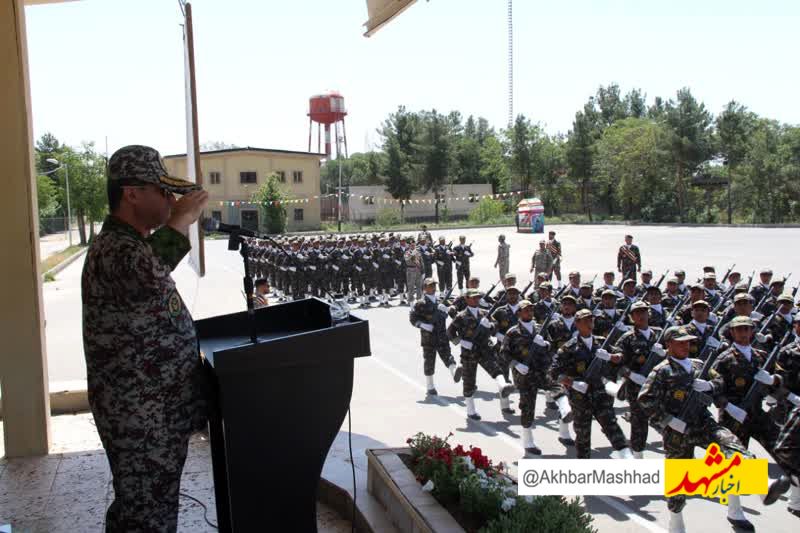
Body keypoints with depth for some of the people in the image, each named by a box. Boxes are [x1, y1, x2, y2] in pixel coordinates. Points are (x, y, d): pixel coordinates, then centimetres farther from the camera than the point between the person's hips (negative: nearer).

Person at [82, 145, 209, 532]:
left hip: (154, 412, 10)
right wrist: (183, 218, -30)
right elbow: (148, 273, -45)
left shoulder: (130, 243, 13)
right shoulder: (112, 249, -21)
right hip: (142, 419, -10)